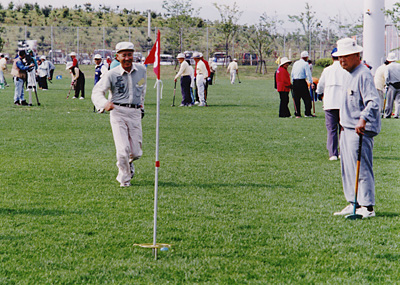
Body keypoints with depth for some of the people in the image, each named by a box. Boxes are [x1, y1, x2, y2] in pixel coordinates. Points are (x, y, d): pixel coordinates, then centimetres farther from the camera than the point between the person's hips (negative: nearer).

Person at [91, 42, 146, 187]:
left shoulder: (141, 70, 5)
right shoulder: (112, 74, -7)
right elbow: (97, 92, -13)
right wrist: (105, 103, -33)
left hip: (135, 113, 3)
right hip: (118, 112, -3)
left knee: (136, 153, 3)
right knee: (123, 149, -12)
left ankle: (129, 162, 41)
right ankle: (124, 179, 12)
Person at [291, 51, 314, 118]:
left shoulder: (295, 63, 12)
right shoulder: (305, 64, -7)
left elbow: (292, 74, 15)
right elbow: (308, 74, -12)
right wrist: (311, 83, -10)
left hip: (295, 82, 6)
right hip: (302, 82, -6)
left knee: (296, 99, 8)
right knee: (307, 98, 1)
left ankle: (297, 114, 7)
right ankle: (307, 113, -3)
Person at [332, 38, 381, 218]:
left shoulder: (363, 74, -15)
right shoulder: (351, 75, 17)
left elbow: (373, 102, -26)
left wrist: (363, 119, -39)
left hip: (360, 130, -11)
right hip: (347, 129, 11)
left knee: (361, 169, -9)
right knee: (347, 168, 13)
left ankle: (367, 207, -6)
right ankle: (354, 203, 21)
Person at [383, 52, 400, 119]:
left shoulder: (388, 67, -4)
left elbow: (386, 77, -11)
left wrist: (387, 84, 3)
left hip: (392, 86, -3)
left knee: (389, 101, 5)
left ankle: (387, 114, 11)